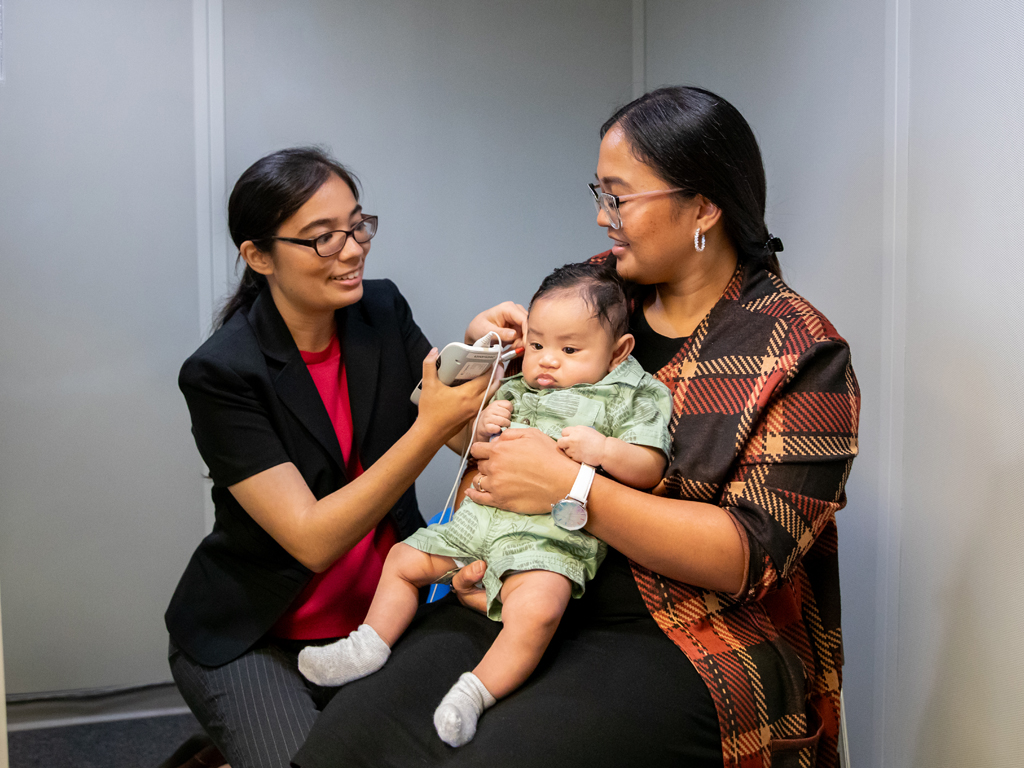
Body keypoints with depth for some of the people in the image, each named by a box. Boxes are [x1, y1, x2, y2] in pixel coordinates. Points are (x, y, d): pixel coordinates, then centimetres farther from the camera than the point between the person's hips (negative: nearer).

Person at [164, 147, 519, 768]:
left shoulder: (384, 312, -4)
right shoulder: (221, 373, -19)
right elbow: (313, 540, -24)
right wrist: (430, 429, -33)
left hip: (382, 611, 4)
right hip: (254, 639, -4)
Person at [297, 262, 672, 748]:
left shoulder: (631, 397, 4)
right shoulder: (516, 390, 20)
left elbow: (650, 469, -3)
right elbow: (478, 453, 26)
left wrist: (602, 449, -21)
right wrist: (482, 429, 3)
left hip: (549, 531, -7)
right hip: (479, 517, 7)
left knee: (536, 610, -34)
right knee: (404, 559, 11)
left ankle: (476, 693, -20)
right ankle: (369, 646, 24)